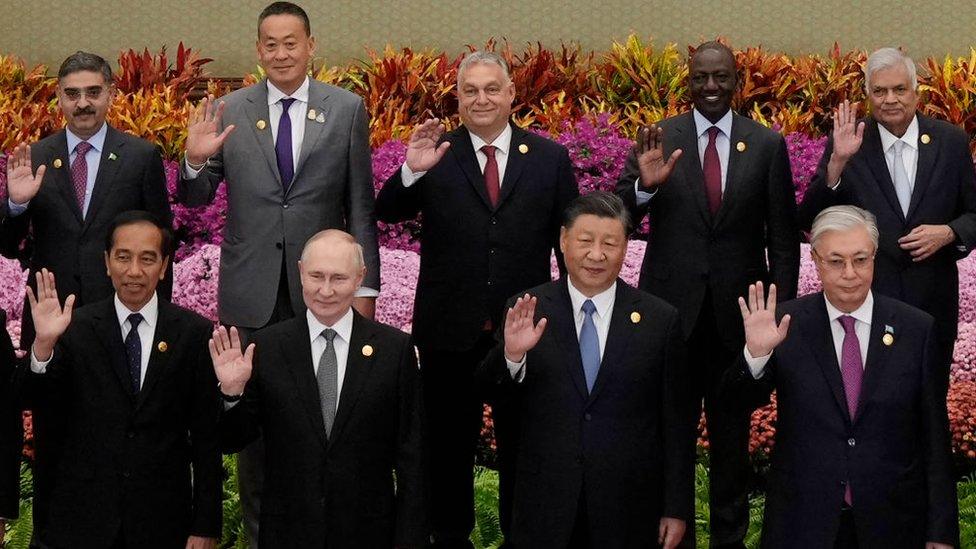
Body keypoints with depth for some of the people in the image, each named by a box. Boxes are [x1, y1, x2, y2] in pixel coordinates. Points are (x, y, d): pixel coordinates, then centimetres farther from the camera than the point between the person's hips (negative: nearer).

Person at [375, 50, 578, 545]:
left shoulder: (550, 158, 1)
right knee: (449, 448, 14)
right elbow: (387, 213, -12)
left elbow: (570, 241, 6)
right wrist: (411, 171, -31)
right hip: (450, 332, 0)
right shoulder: (437, 155, -2)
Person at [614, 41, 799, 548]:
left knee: (732, 434, 12)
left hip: (737, 312, 1)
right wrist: (645, 185, -27)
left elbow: (784, 238, 3)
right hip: (671, 309, 0)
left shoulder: (768, 145, 0)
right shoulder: (660, 140, -1)